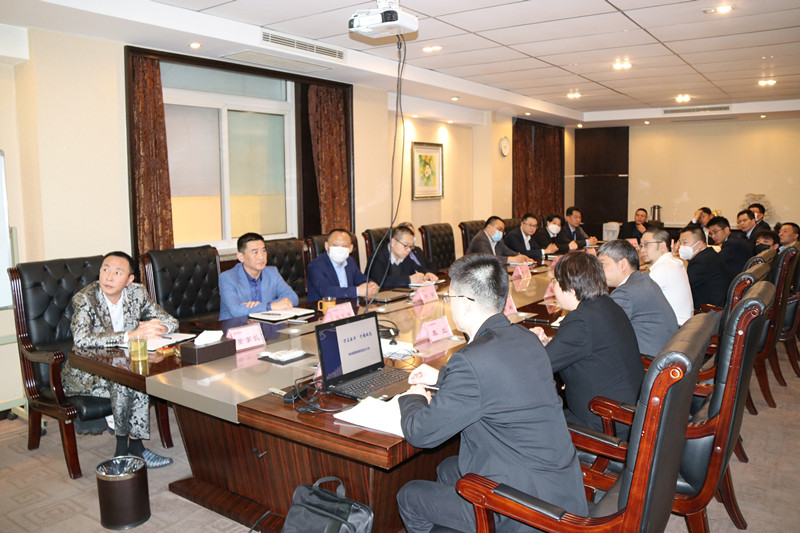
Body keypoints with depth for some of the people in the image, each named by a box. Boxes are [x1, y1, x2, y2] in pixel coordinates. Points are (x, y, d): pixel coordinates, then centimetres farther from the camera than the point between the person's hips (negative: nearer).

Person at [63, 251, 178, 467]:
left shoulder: (136, 292, -4)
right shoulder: (85, 298, -17)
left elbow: (171, 321, 1)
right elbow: (81, 339, -34)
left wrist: (157, 328, -24)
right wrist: (131, 335, -41)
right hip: (86, 374, -4)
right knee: (124, 382, -30)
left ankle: (134, 444, -15)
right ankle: (123, 447, -13)